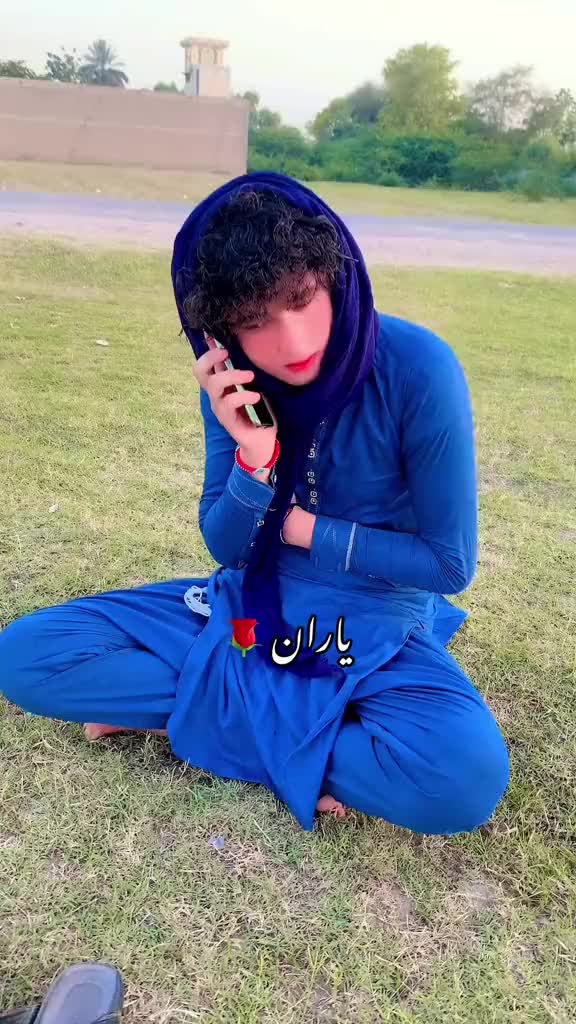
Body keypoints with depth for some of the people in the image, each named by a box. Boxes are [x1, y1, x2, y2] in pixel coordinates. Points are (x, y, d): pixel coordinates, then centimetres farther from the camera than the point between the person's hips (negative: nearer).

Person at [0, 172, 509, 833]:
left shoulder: (418, 370, -21)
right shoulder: (236, 383, -9)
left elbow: (450, 563, -13)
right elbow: (225, 549, -5)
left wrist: (304, 529, -12)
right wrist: (255, 459, -25)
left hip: (376, 632, -3)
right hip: (249, 608, 4)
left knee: (468, 776, -35)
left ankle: (203, 714, -15)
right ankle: (293, 725, -12)